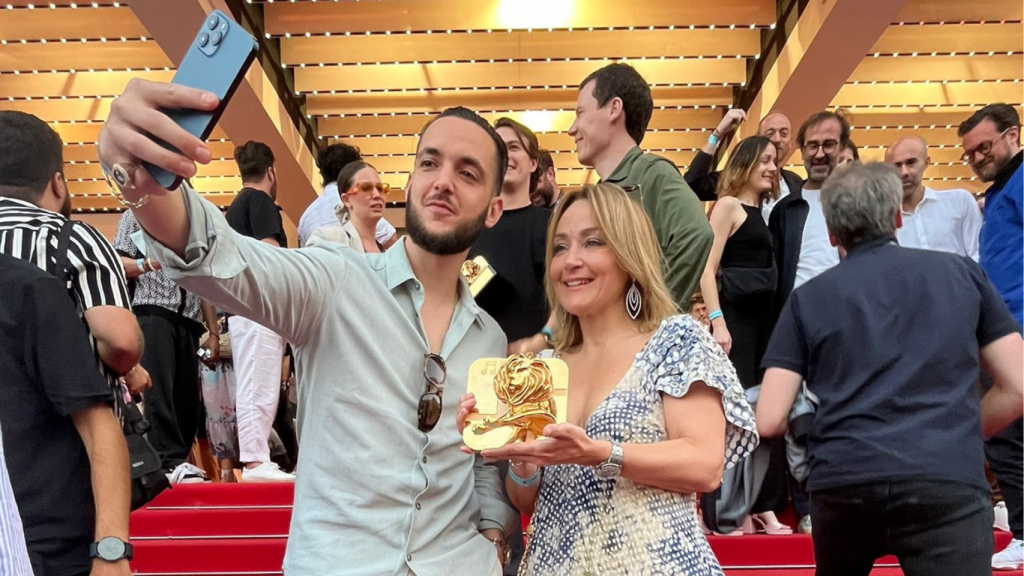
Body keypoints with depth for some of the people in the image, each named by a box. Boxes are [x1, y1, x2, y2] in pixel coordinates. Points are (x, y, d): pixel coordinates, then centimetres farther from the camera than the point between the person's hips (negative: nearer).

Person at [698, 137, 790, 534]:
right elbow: (707, 269, -12)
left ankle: (763, 506, 21)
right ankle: (723, 512, 8)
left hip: (764, 319, 7)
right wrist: (717, 322, -20)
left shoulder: (765, 212, 17)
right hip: (735, 318, -7)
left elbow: (771, 271, 15)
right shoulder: (728, 205, -3)